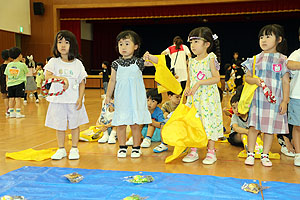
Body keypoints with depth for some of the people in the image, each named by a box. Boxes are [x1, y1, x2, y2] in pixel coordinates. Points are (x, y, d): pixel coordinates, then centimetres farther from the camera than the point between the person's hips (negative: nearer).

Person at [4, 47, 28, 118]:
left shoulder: (9, 65, 2)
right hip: (19, 83, -3)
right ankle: (18, 113, -1)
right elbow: (26, 72, 10)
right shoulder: (22, 65, -8)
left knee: (11, 99, 8)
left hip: (10, 84, 4)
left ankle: (11, 113, 15)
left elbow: (7, 76, 7)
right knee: (18, 98, -2)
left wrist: (7, 85, 15)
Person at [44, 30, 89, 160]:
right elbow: (47, 76, -11)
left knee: (74, 124, 7)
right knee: (59, 126, 8)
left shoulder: (77, 63, 2)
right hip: (58, 99, 0)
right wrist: (62, 78, -23)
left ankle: (74, 149, 20)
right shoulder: (54, 62, 2)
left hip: (74, 100, 0)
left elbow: (82, 82, 1)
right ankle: (61, 149, 22)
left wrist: (80, 98, -8)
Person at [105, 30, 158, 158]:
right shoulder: (116, 64, 3)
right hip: (121, 100, 1)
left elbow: (159, 62, -4)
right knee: (120, 124, 5)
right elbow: (112, 81, 10)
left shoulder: (139, 62, -1)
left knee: (135, 124, 4)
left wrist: (149, 57, -22)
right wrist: (108, 96, 12)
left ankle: (136, 147, 19)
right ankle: (122, 147, 21)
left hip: (136, 99, -1)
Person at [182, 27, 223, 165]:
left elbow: (216, 78, -13)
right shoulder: (191, 62, 11)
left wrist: (199, 83, -20)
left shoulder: (211, 59, -6)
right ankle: (193, 151, 17)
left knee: (209, 121, -2)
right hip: (193, 98, 6)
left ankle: (211, 152, 11)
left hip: (208, 97, -5)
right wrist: (187, 88, -3)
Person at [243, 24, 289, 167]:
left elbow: (286, 82, 3)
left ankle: (265, 155, 20)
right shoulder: (256, 59, 6)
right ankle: (250, 154, 14)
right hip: (257, 100, 1)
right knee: (254, 127, 0)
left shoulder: (282, 60, 3)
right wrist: (255, 80, -14)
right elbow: (247, 77, 8)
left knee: (270, 128, 6)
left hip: (274, 100, 0)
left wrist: (284, 101, -3)